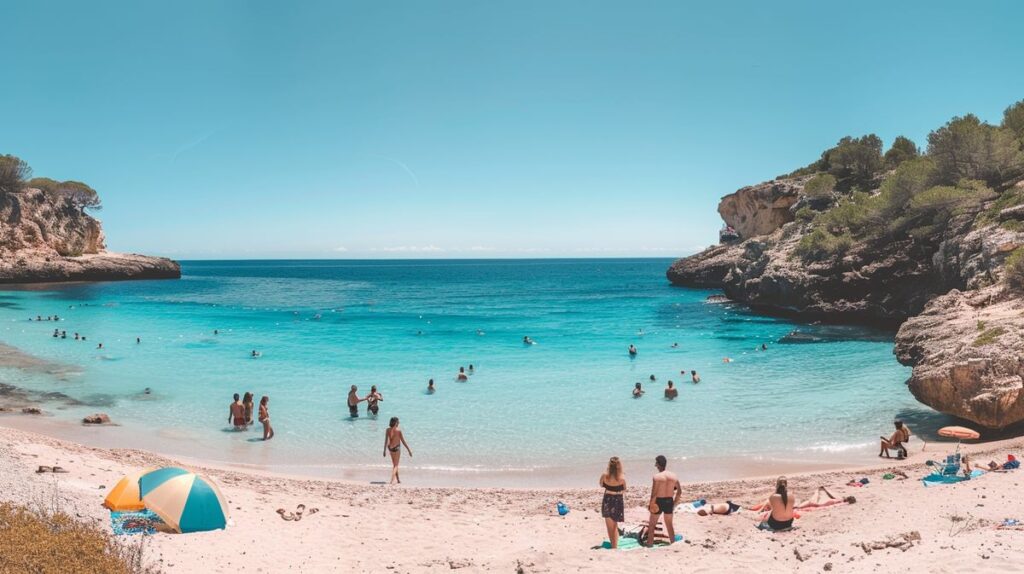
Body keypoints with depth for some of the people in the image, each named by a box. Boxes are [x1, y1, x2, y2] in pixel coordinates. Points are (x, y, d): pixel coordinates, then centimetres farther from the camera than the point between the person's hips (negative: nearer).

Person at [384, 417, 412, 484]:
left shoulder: (388, 430, -4)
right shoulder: (399, 430, -15)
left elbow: (386, 441, -2)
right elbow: (403, 441, -12)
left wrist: (385, 450, 7)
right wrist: (409, 450, -4)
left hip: (390, 448, 5)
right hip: (396, 447, -5)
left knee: (394, 464, 21)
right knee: (396, 465, 4)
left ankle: (398, 479, 33)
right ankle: (392, 480, -13)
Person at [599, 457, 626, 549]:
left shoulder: (605, 475, -15)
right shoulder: (622, 477, -17)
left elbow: (601, 485, 5)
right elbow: (624, 490, -2)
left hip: (607, 501, 0)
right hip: (618, 501, 0)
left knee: (610, 526, 17)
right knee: (615, 526, 17)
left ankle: (613, 544, 21)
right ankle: (615, 545, 16)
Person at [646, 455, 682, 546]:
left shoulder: (657, 476, -16)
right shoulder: (674, 476, 1)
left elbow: (654, 493, -18)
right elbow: (679, 492, 6)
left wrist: (651, 504, -8)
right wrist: (674, 503, 15)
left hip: (659, 502, -5)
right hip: (669, 501, 5)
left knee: (651, 525, 10)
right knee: (669, 524, 21)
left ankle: (649, 545, 11)